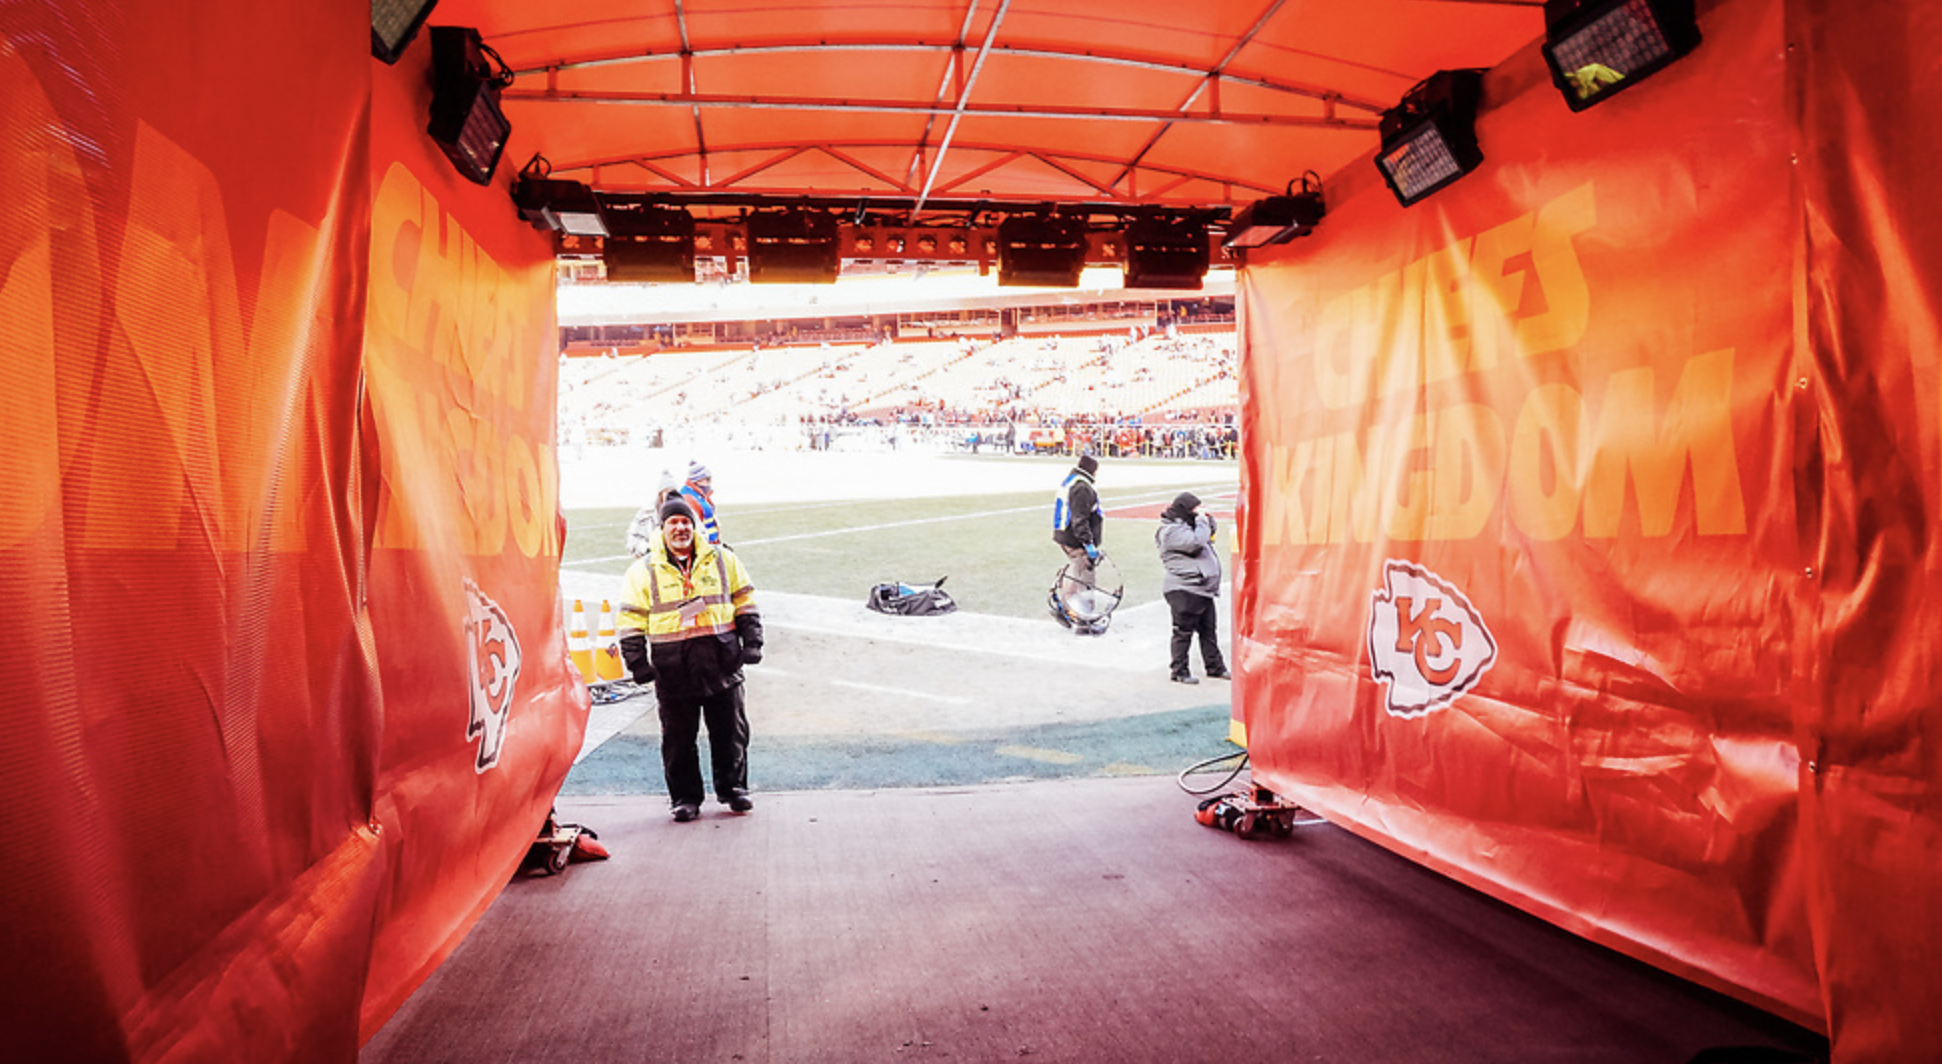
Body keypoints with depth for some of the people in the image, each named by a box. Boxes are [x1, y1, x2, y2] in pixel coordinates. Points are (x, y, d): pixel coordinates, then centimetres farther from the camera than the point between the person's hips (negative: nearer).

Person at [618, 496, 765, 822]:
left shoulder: (723, 560, 8)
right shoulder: (643, 571, 3)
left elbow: (745, 603, 13)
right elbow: (631, 621, 3)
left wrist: (751, 643, 4)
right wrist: (637, 662, -6)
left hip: (721, 661, 1)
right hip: (672, 669, -1)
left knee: (730, 731, 6)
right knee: (678, 737, 5)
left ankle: (733, 788, 22)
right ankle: (685, 798, 18)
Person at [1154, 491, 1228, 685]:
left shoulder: (1184, 527, 18)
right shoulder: (1172, 531, -13)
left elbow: (1210, 535, 29)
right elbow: (1195, 542, -26)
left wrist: (1207, 520, 9)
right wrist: (1202, 522, -12)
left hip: (1202, 589, 10)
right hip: (1185, 590, -10)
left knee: (1209, 630, 15)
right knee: (1183, 632, -3)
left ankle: (1215, 667, 25)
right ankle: (1179, 671, 4)